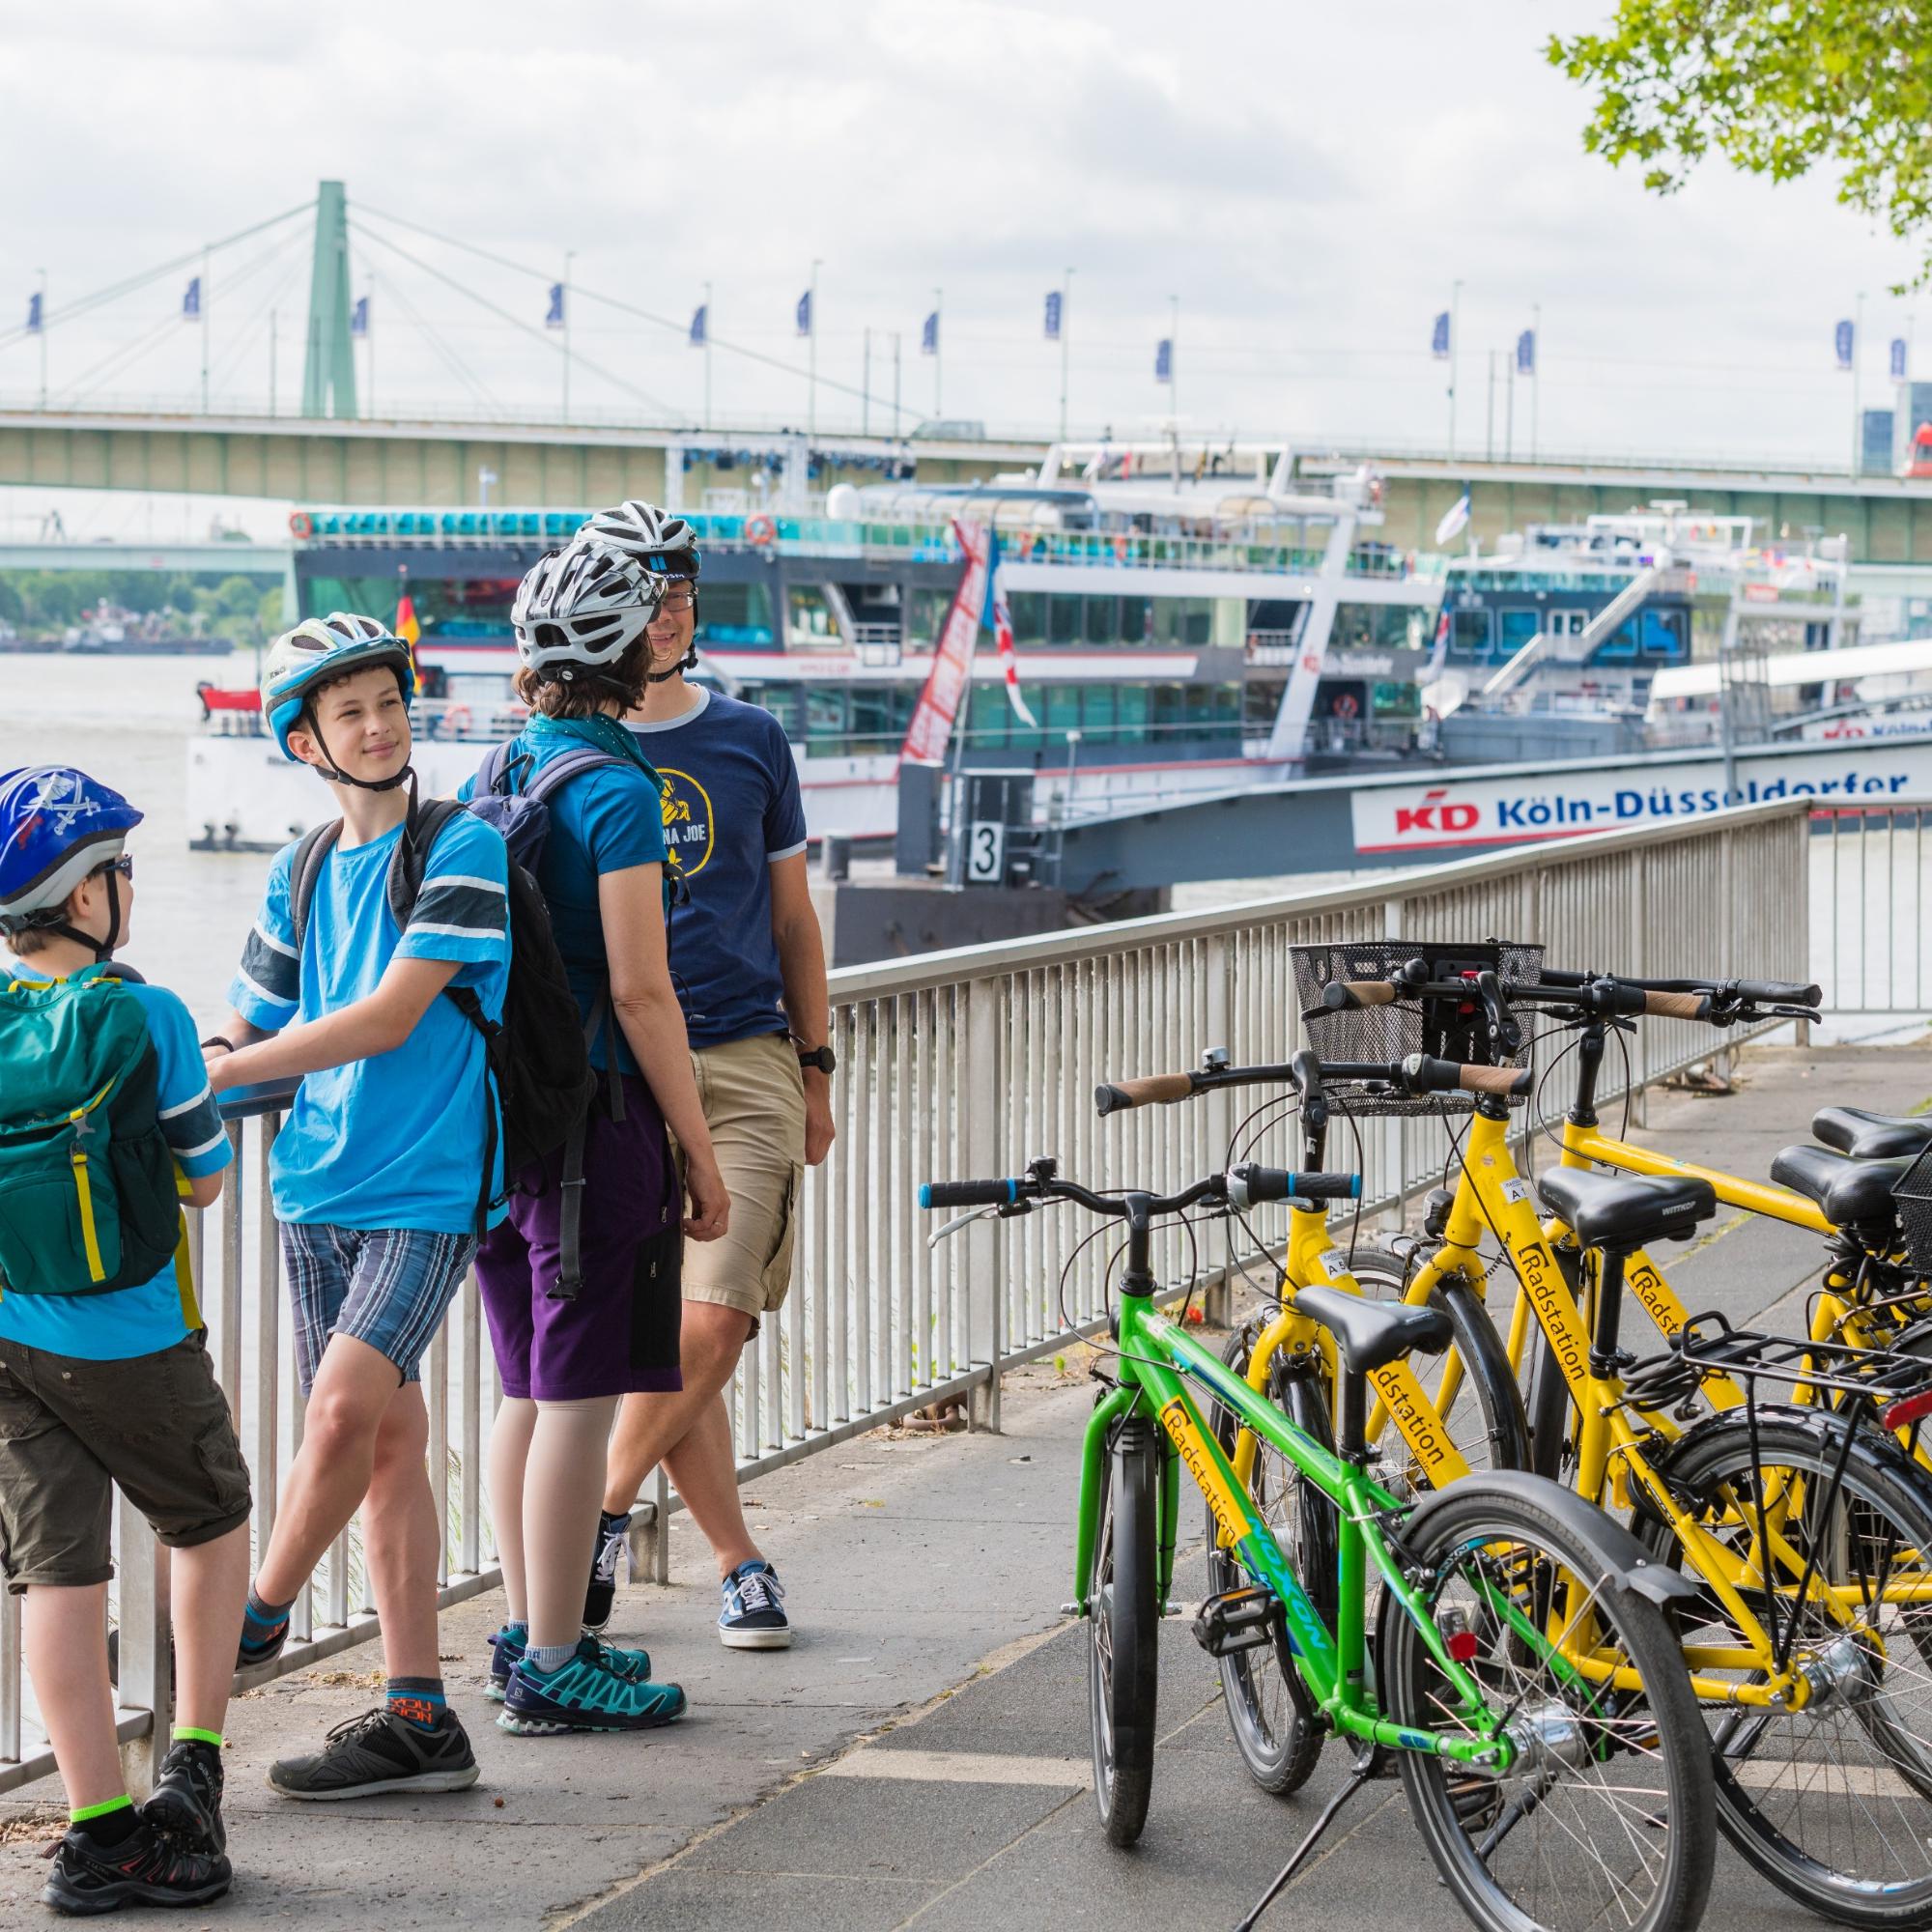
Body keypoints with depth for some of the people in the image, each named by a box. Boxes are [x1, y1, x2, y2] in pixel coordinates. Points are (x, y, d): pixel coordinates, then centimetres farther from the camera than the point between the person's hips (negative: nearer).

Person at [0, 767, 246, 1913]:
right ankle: (193, 1771, 16)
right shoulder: (144, 1021, -14)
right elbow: (203, 1180, -2)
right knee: (212, 1521, 20)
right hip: (134, 1345, -3)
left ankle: (100, 1829, 2)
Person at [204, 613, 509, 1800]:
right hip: (320, 1187, 6)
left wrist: (214, 1073, -14)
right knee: (387, 1440, 7)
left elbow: (387, 1020, -16)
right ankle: (419, 1721, 11)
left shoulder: (463, 851, -8)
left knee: (345, 1411, -18)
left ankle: (261, 1615, 5)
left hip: (428, 1189, -6)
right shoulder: (300, 878, 12)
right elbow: (254, 1032, 19)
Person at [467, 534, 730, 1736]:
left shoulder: (495, 776, 11)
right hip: (597, 1117, -8)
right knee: (581, 1399, -3)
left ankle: (526, 1634, 24)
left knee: (530, 1391, 16)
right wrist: (702, 1156, -12)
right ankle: (554, 1669, 0)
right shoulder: (615, 789, -13)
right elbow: (638, 990, -17)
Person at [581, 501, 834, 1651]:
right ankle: (740, 1562, 12)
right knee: (660, 1332, -1)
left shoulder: (752, 740, 10)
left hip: (744, 1060, 1)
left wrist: (815, 1070, 15)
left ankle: (602, 1511, 6)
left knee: (715, 1325, -13)